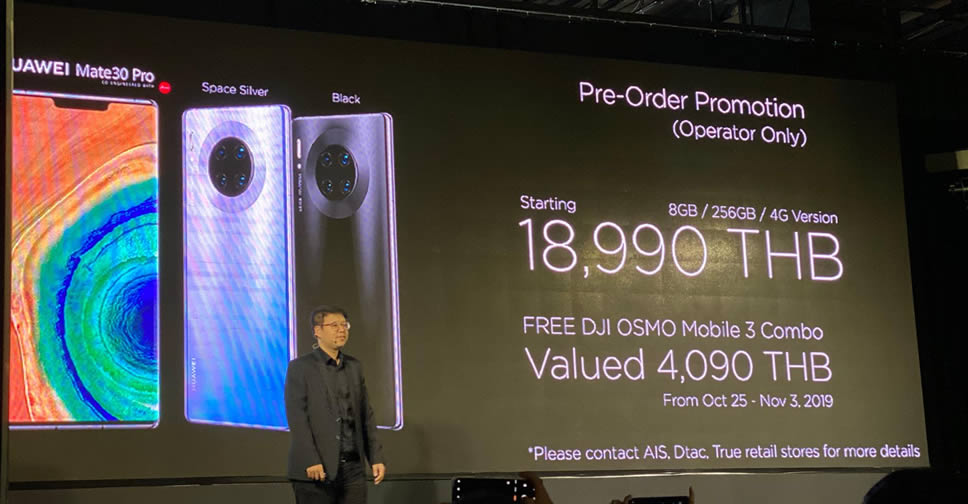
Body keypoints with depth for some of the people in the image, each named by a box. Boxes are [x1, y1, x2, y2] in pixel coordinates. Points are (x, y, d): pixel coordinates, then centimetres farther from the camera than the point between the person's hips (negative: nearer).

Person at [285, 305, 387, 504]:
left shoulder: (354, 367, 15)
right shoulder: (300, 368, -2)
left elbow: (366, 417, 15)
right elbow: (296, 418, -10)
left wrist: (376, 458, 8)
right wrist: (310, 462, -18)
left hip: (352, 467, 5)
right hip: (317, 469, -5)